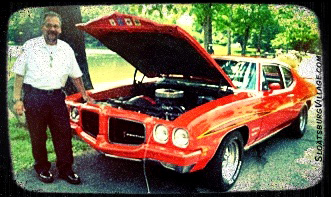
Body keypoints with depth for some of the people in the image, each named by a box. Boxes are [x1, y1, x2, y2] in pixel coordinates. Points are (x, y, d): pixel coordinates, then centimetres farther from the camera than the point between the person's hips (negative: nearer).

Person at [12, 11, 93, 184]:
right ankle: (42, 168, 25)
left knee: (64, 134, 4)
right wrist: (17, 99, -7)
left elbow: (76, 75, 17)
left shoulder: (66, 49, 10)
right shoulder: (30, 46, -1)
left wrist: (84, 95, 16)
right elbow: (19, 74, -1)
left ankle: (65, 169, 17)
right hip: (34, 97, -3)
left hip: (57, 97, 3)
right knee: (38, 136, 8)